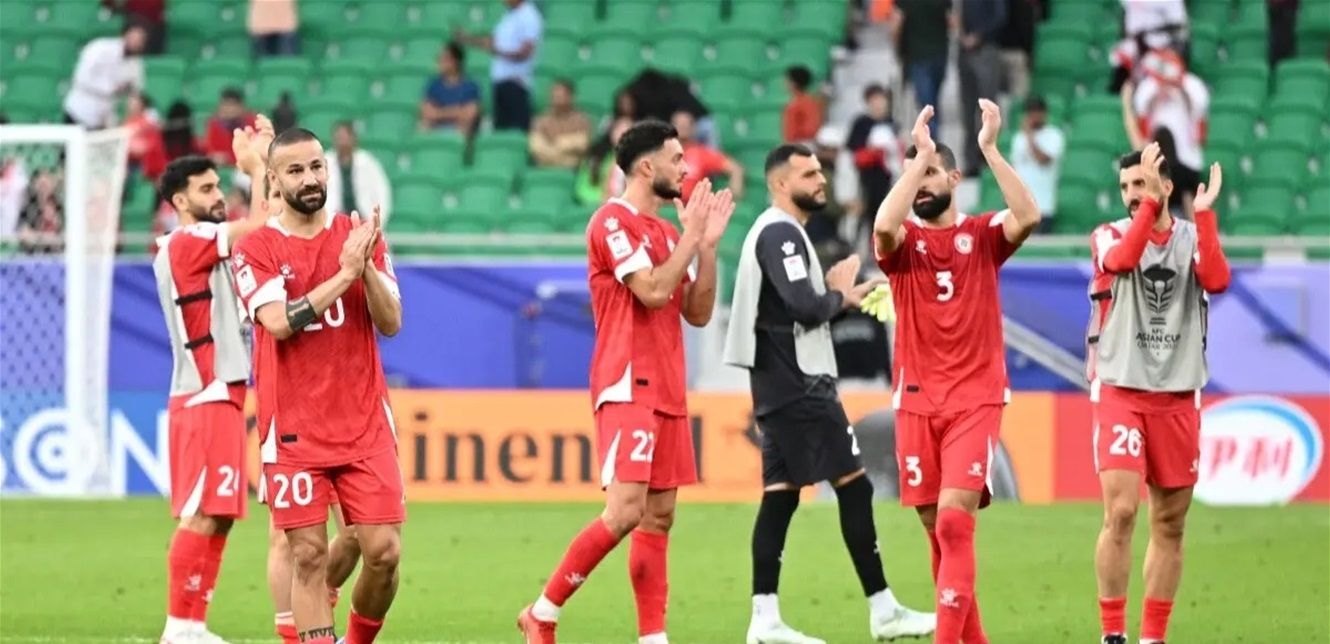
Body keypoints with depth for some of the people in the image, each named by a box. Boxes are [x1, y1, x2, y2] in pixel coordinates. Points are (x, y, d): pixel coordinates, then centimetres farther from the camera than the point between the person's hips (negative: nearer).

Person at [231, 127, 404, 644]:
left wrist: (367, 266, -14)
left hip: (364, 426, 2)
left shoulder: (359, 237, 9)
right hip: (294, 433, -2)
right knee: (309, 555, -4)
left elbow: (391, 322, 1)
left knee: (384, 551, -3)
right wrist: (344, 272, -17)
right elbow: (279, 321, -15)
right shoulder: (256, 249, 0)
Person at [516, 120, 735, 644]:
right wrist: (691, 237, -9)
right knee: (625, 511, -17)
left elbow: (698, 312, 15)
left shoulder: (665, 229, 17)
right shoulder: (614, 221, -9)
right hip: (628, 388, -9)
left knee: (659, 517, 5)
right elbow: (652, 291, -19)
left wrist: (707, 244, 6)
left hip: (665, 392, 9)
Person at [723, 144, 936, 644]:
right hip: (798, 385, -10)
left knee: (780, 493, 6)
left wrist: (836, 292, 5)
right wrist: (840, 296, -4)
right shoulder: (781, 233, -13)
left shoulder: (775, 232, 19)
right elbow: (804, 307, -22)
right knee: (853, 485, -7)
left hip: (780, 387, 10)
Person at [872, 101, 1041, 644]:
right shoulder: (903, 241, 5)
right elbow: (884, 226, -20)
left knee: (954, 519, -16)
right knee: (935, 525, 6)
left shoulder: (983, 235, 4)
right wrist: (918, 157, -19)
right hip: (917, 400, 3)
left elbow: (1028, 217, -17)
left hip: (976, 399, -3)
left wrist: (990, 150, -18)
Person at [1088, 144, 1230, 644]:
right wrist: (1148, 206, -25)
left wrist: (1204, 214, -16)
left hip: (1177, 396, 3)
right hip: (1121, 392, -3)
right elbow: (1122, 260, -22)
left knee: (1170, 523, 5)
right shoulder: (1108, 236, 2)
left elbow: (1217, 281, -14)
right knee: (1120, 512, -15)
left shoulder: (1193, 238, 7)